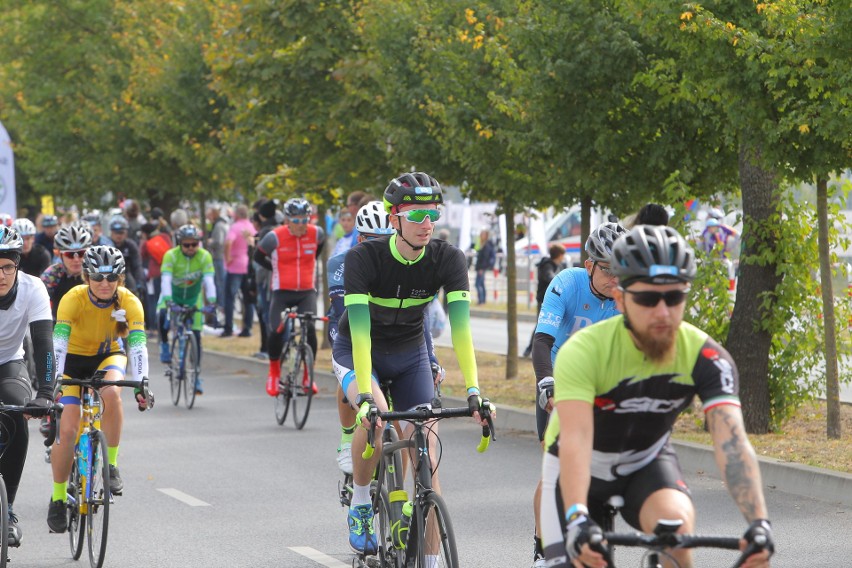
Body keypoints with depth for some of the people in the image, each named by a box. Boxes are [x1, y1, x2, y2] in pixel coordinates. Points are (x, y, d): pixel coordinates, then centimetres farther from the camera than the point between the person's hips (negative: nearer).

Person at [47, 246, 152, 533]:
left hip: (109, 354, 1)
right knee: (66, 429, -13)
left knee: (111, 393, -34)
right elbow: (59, 341, -35)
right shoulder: (73, 299, -28)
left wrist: (141, 383, -45)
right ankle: (58, 497, 5)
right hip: (75, 358, -1)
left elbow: (137, 345, -31)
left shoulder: (129, 302, -24)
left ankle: (111, 464, -17)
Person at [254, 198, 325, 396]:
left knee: (310, 329, -21)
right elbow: (258, 256, 7)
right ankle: (274, 370, 10)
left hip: (307, 292, 1)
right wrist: (276, 269, 6)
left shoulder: (316, 233, -3)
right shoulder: (275, 237, -11)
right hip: (282, 292, -1)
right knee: (276, 332, -18)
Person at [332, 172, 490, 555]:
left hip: (410, 353, 3)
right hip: (357, 352, -3)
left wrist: (474, 390, -39)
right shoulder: (363, 258, -29)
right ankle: (359, 505, -9)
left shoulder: (448, 259, -21)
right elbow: (360, 330, -36)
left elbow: (460, 327, -28)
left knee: (426, 446, -10)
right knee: (375, 417, -33)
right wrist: (366, 396, -46)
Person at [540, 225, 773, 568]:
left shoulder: (705, 357, -24)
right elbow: (575, 440, -43)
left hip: (647, 463, 1)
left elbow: (732, 442, -34)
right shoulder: (584, 350, -31)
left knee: (676, 522, -29)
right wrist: (578, 520, -59)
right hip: (585, 469, -1)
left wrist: (759, 522, -49)